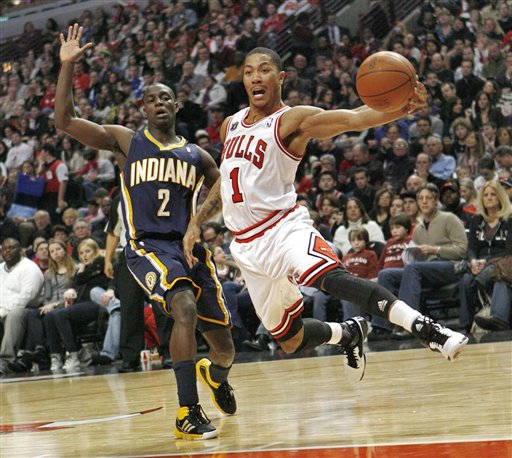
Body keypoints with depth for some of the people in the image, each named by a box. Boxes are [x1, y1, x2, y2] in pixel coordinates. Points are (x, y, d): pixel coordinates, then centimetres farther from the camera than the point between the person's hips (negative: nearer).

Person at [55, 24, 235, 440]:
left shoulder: (196, 156, 13)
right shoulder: (126, 141, 6)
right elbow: (65, 120, -2)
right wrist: (68, 65, -9)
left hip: (190, 247, 4)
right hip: (148, 247, -4)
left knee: (224, 347, 5)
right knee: (186, 309, -33)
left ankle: (216, 375, 45)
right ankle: (188, 414, -27)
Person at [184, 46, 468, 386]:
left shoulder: (293, 121, -9)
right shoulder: (232, 125, 11)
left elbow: (355, 118, -27)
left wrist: (401, 109, -45)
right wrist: (196, 223, 19)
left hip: (283, 227, -6)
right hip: (247, 244, 7)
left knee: (331, 277, -37)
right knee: (291, 341, 9)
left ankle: (427, 329, -44)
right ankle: (348, 334, 39)